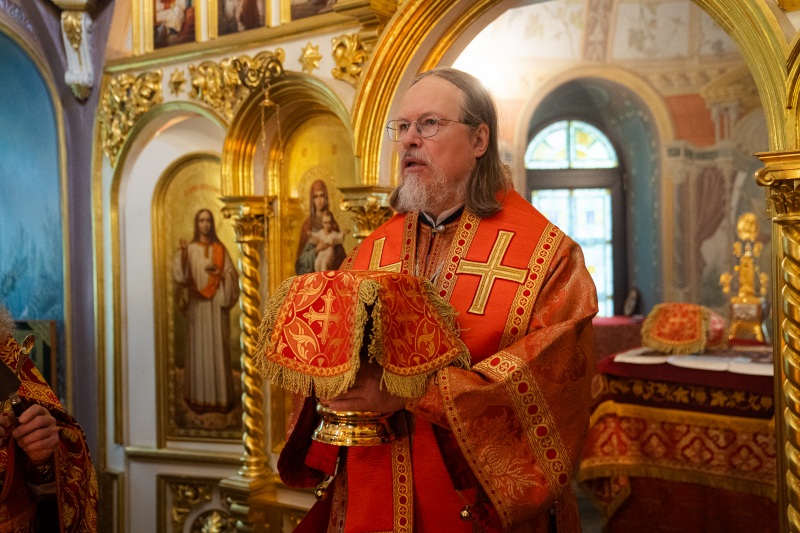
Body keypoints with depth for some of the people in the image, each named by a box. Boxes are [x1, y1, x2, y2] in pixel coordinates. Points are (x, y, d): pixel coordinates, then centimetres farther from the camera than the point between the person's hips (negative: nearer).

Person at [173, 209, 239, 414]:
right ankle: (199, 397, 5)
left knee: (219, 348, 1)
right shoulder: (190, 249, 5)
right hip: (198, 305, -1)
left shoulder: (220, 249, 9)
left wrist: (220, 273, -13)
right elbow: (180, 275, -10)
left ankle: (221, 396, 8)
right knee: (199, 347, -1)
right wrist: (183, 253, -24)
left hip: (217, 304, 1)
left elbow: (232, 274, 7)